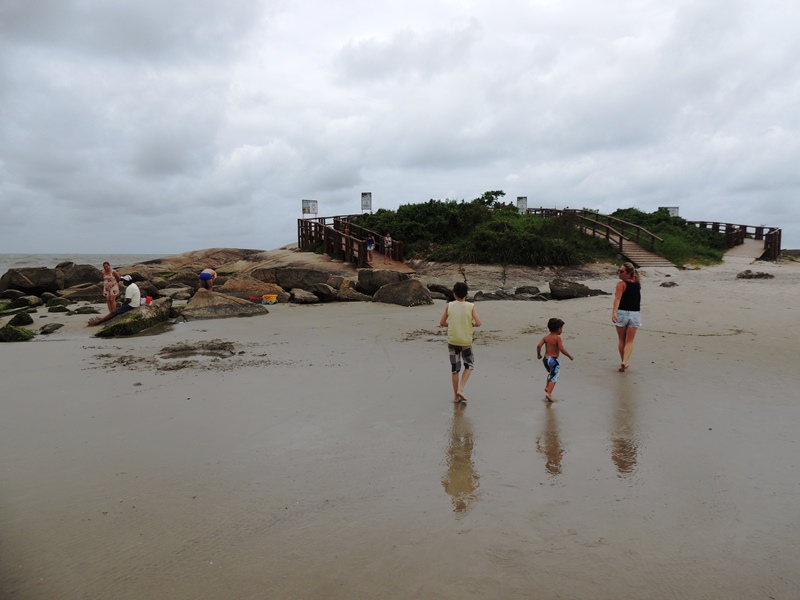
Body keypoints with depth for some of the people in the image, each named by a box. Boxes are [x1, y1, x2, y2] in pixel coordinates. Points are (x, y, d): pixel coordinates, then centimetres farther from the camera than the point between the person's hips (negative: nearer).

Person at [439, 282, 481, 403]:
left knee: (454, 368, 11)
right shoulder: (470, 306, -9)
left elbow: (442, 323, -2)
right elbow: (478, 323, -16)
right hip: (466, 342, -1)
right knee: (469, 365, 18)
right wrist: (471, 324, 5)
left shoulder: (449, 306, -5)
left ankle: (456, 396, 17)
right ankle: (460, 389, 3)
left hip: (452, 341, 2)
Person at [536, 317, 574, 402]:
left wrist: (538, 354, 10)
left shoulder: (546, 337, 4)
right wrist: (569, 356, -8)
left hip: (546, 359, 6)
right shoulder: (558, 338, -12)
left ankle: (547, 387, 26)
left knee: (551, 373, 32)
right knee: (554, 377, -1)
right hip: (554, 359, -6)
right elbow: (562, 349, -21)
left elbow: (539, 346, -6)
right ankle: (549, 393, -13)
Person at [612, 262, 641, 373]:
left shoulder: (621, 284, -10)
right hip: (635, 314, 3)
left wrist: (614, 312, -33)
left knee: (622, 340, 13)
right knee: (629, 341, 5)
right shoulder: (637, 283, 7)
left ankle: (623, 362, 22)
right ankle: (624, 362, -14)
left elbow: (617, 298, -24)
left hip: (622, 313, -3)